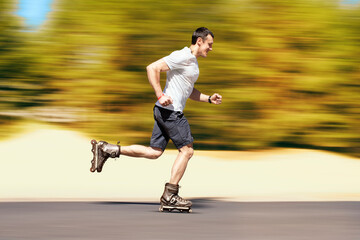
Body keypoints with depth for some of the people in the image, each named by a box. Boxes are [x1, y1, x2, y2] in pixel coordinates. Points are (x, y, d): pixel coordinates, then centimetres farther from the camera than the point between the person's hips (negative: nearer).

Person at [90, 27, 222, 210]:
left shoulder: (192, 61, 20)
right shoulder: (182, 56, -12)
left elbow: (190, 91, 31)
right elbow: (152, 68, -19)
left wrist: (209, 99, 18)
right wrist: (160, 95, -22)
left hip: (164, 111, 10)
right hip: (170, 110, -10)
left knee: (154, 152, 7)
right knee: (186, 150, -5)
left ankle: (106, 149, 8)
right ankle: (170, 195, -2)